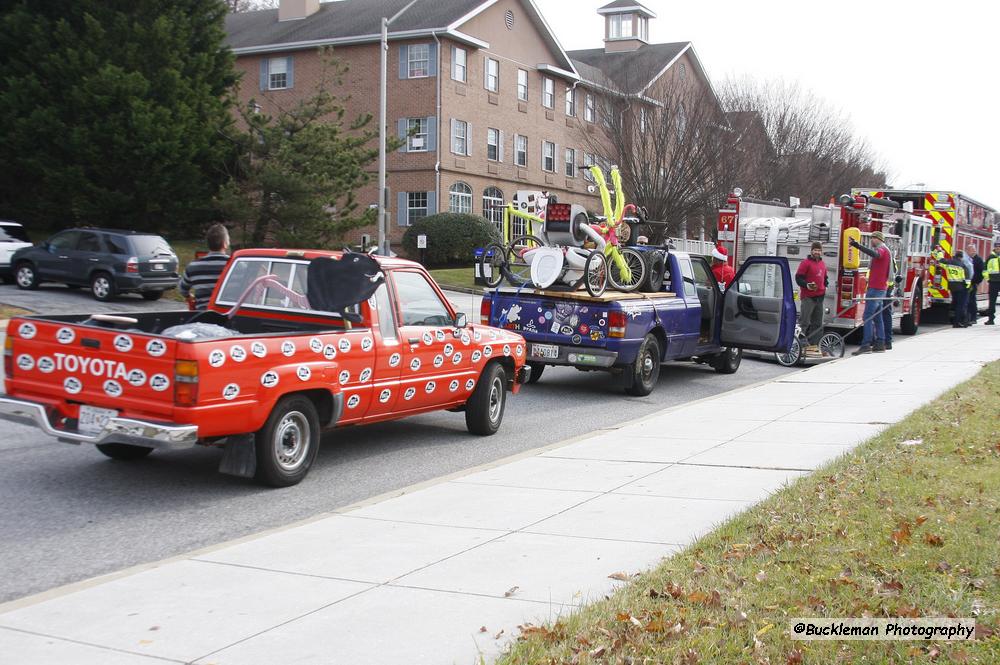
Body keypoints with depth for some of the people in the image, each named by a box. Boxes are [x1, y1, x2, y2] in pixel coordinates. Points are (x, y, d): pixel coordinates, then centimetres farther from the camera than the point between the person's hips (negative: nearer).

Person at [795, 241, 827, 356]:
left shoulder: (822, 264, 16)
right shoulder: (806, 263, -6)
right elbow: (798, 277, -10)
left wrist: (825, 285, 11)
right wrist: (806, 285, -24)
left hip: (819, 297, 8)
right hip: (807, 297, -8)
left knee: (817, 323, 9)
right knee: (804, 321, -10)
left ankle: (814, 345, 13)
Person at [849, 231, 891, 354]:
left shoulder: (882, 249, -11)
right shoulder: (885, 251, 22)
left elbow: (874, 254, -35)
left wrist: (858, 246, -42)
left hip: (875, 288, -11)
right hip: (881, 288, 11)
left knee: (868, 316, -14)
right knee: (877, 317, 12)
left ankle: (866, 345, -19)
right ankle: (880, 344, 14)